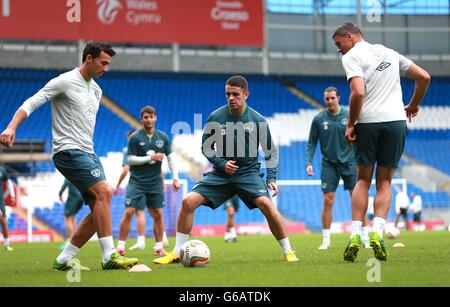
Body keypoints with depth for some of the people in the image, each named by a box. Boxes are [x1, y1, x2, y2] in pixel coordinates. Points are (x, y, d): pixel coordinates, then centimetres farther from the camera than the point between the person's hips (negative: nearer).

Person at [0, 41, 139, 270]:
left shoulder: (96, 90, 17)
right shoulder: (65, 82, -7)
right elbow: (31, 103, -13)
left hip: (87, 153, 9)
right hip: (68, 150, -9)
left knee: (99, 208, 0)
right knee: (104, 191, -22)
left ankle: (64, 259, 5)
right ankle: (109, 256, -21)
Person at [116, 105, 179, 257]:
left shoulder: (163, 137, 5)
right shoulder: (135, 138, -5)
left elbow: (170, 158, 8)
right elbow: (130, 159, -8)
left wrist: (175, 178, 0)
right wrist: (150, 157, -16)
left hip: (155, 182, 3)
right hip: (137, 181, -3)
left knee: (158, 215, 1)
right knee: (129, 212, -10)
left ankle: (159, 247, 11)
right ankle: (120, 246, -4)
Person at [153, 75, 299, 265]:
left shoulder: (258, 120, -6)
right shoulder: (215, 117, -5)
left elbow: (271, 152, 5)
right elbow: (206, 148, 6)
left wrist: (271, 178, -5)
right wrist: (221, 163, -11)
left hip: (249, 173, -2)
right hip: (220, 173, 2)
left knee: (266, 204, -28)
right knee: (188, 201, -14)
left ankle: (288, 251, -11)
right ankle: (177, 253, -1)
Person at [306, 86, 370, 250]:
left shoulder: (349, 116, 0)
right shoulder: (319, 119, 0)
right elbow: (312, 143, 6)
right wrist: (309, 162, -6)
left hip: (349, 163, 0)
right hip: (329, 164, 0)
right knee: (328, 201, -4)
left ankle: (365, 238, 5)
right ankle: (326, 240, 4)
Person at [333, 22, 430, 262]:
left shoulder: (351, 57, 0)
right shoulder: (389, 53, 19)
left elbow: (358, 92, -16)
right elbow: (424, 77, 20)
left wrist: (350, 125, -7)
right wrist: (413, 105, 32)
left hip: (368, 122, -3)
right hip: (396, 119, 4)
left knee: (362, 180, 9)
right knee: (384, 182, 9)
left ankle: (355, 235, -1)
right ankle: (377, 233, -9)